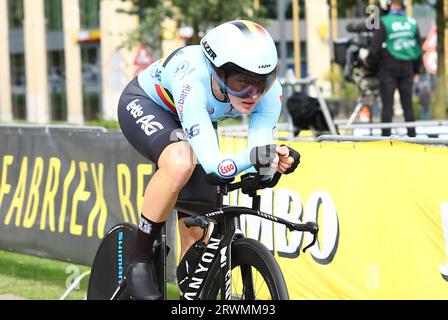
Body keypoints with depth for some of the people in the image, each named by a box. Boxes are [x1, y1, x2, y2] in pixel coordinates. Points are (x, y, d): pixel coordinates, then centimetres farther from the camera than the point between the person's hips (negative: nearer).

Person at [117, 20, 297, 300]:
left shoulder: (269, 90, -29)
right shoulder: (192, 80, -44)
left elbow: (259, 163, -29)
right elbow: (214, 164, -49)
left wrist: (276, 161, -50)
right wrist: (252, 157, -65)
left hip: (195, 121, 5)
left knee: (197, 230, -3)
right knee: (181, 162, -37)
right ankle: (139, 260, -19)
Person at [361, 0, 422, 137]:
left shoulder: (384, 22, -10)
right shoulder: (412, 23, 3)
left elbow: (375, 46, -12)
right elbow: (418, 49, 9)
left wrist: (368, 61, 7)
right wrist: (417, 70, 19)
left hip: (389, 68, -3)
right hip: (407, 68, 4)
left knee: (387, 105, 0)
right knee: (408, 105, 8)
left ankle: (386, 135, -1)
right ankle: (412, 135, 9)